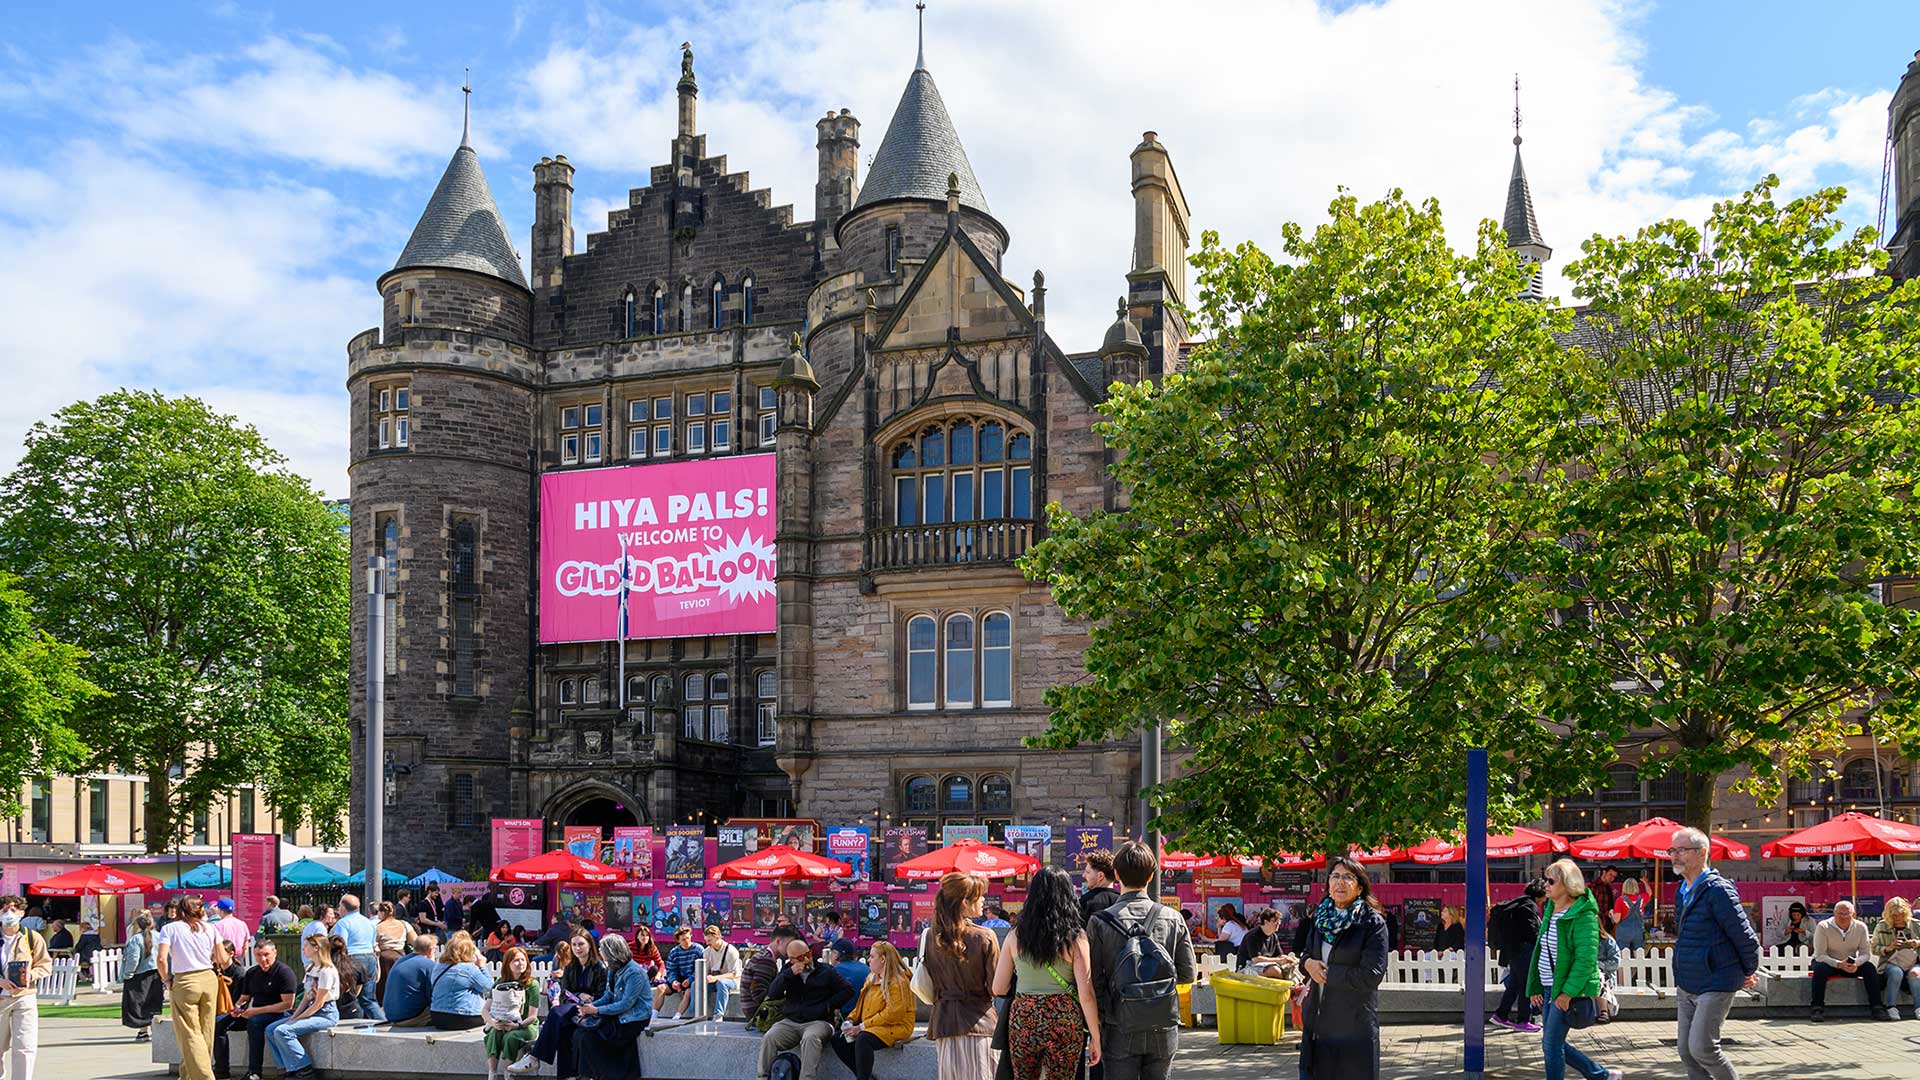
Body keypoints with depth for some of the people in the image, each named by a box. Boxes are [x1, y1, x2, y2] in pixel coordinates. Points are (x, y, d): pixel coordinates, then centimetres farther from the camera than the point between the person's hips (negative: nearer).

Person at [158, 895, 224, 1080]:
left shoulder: (170, 929, -1)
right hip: (209, 979, 4)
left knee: (190, 1033, -1)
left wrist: (166, 979, -1)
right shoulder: (209, 928, 7)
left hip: (185, 982, -4)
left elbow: (161, 958, -15)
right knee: (205, 1031, 15)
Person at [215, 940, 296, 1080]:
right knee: (219, 1023, -8)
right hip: (254, 1014, 8)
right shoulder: (251, 973, 11)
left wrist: (257, 1010, -21)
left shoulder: (284, 972, -11)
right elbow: (244, 997, 20)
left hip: (279, 1014, -8)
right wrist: (236, 1008, -6)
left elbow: (288, 1004, -17)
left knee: (254, 1022, -38)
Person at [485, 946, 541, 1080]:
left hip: (526, 1026, -2)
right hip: (501, 1025, 2)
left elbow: (532, 1016, -9)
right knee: (494, 1034, -31)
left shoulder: (532, 984, -4)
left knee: (510, 1037, -33)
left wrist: (517, 1026, -26)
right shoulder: (500, 984, 6)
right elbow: (486, 1009, 1)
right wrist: (493, 1022, -20)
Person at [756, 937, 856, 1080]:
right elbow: (772, 994, 5)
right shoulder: (787, 971, 18)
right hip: (790, 1022, 3)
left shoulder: (826, 972, 8)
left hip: (818, 1021, -3)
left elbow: (848, 990, 6)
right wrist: (790, 973, -6)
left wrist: (828, 1006, -3)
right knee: (768, 1038, -25)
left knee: (810, 1039, -37)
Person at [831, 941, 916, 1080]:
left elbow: (892, 1014, -20)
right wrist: (850, 1020, 0)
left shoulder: (898, 982, -12)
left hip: (895, 1027, -9)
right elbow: (861, 1006, 22)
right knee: (838, 1040, -8)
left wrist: (862, 1026, -20)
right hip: (870, 1027, 9)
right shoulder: (871, 979, 18)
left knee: (863, 1038, -36)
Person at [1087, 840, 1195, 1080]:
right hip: (1164, 1031, 2)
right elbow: (1188, 974, 1)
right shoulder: (1173, 919, -3)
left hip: (1120, 1033, -2)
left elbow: (1093, 981, -9)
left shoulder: (1100, 923, -9)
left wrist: (1097, 1028, 3)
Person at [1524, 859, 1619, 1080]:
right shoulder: (1550, 910, 12)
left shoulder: (1583, 915, -15)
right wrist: (1535, 987, 13)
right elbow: (1539, 951, 17)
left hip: (1569, 991, -9)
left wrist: (1568, 992, -24)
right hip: (1549, 990, 9)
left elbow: (1586, 959, -21)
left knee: (1552, 1043, -7)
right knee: (1552, 1045, 13)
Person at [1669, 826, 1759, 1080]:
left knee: (1701, 1047, -14)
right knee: (1686, 1051, 7)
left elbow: (1744, 935, -13)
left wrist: (1749, 972, 1)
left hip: (1715, 985, -8)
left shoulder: (1717, 890, -16)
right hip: (1687, 987, 9)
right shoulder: (1682, 891, 12)